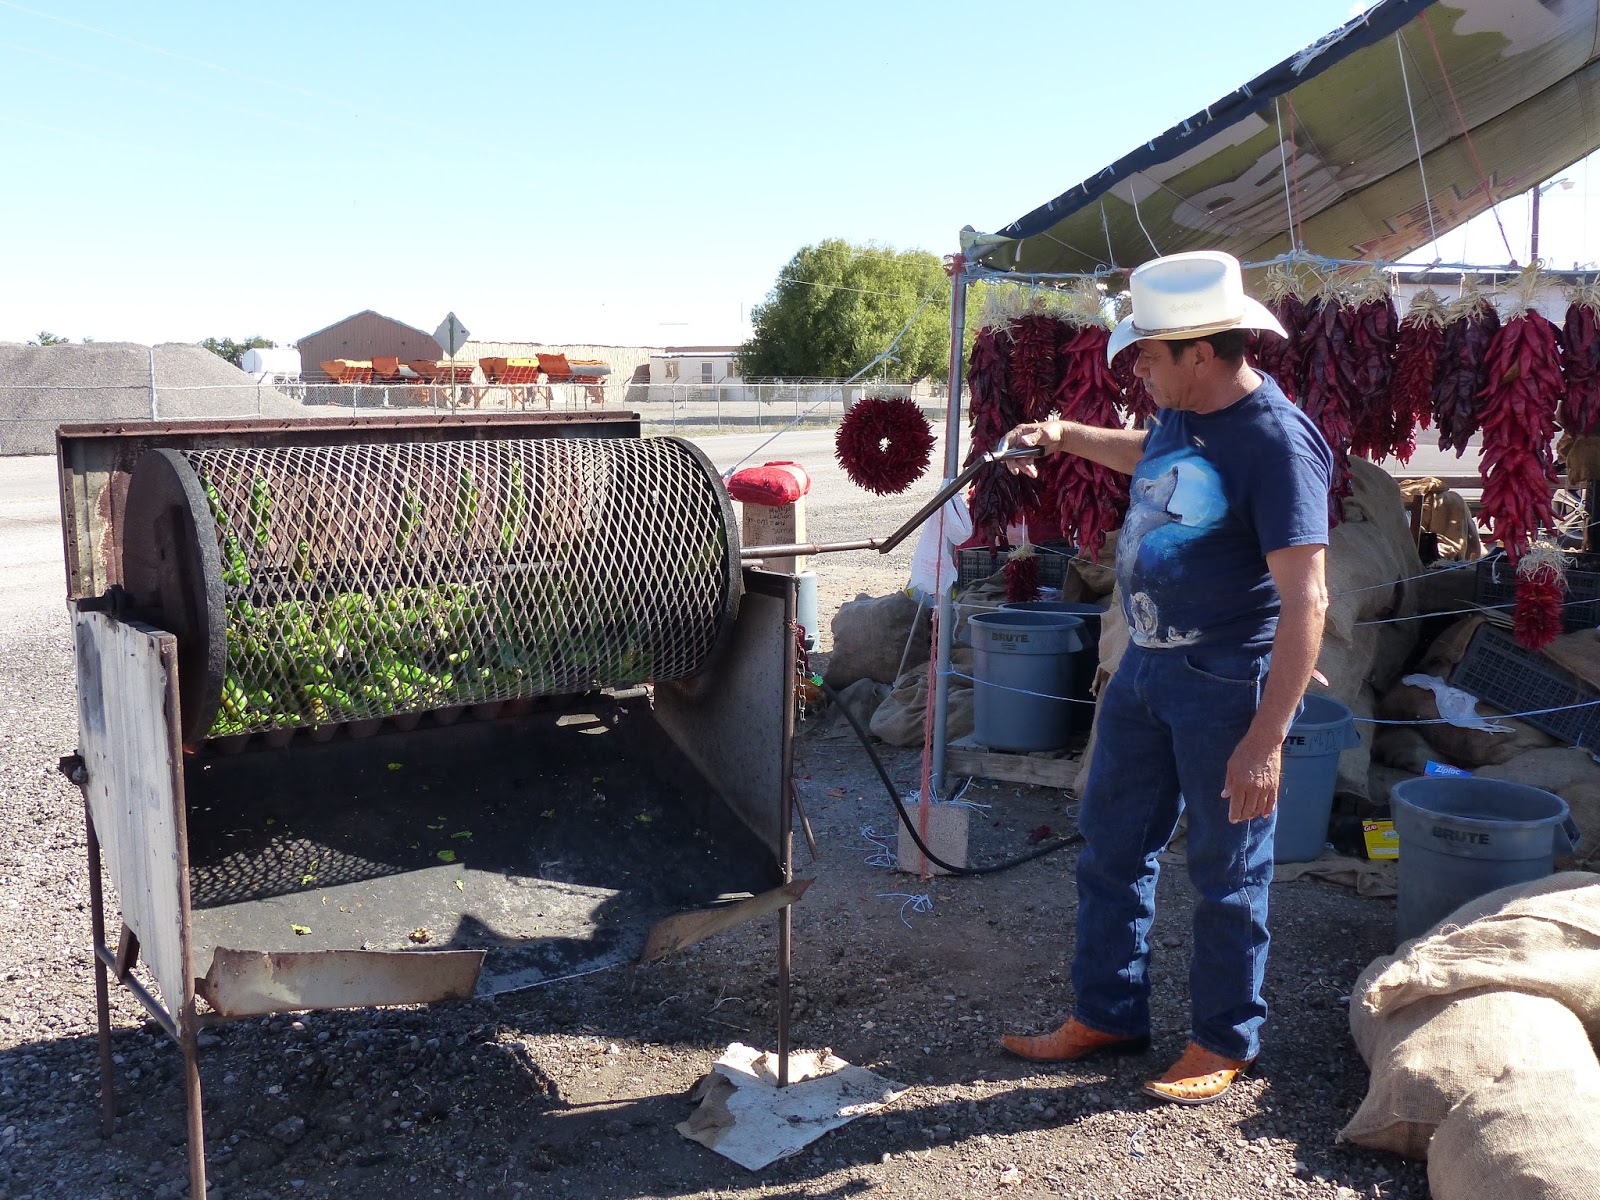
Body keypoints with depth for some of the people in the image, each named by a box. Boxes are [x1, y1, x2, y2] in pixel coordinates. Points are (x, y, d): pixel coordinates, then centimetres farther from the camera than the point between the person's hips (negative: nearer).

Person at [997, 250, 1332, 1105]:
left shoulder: (1277, 442, -22)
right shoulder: (1179, 414, 3)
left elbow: (1305, 602, -25)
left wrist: (1266, 740, -26)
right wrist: (1066, 438, 19)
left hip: (1227, 686, -8)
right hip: (1146, 666, 9)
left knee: (1226, 874, 8)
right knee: (1111, 848, 16)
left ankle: (1224, 1043, 27)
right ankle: (1105, 1013, 33)